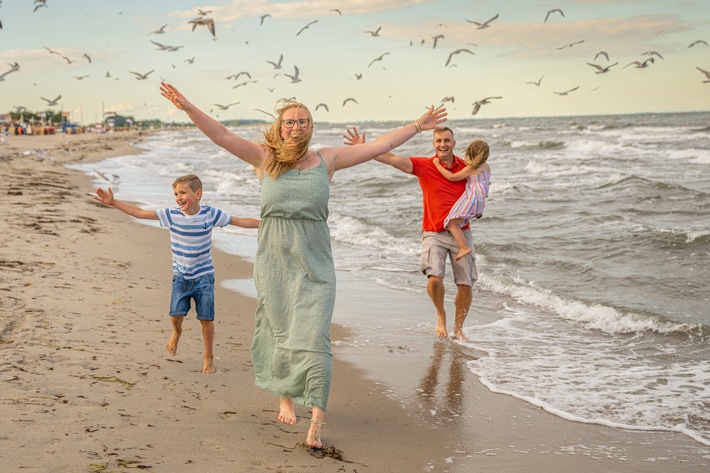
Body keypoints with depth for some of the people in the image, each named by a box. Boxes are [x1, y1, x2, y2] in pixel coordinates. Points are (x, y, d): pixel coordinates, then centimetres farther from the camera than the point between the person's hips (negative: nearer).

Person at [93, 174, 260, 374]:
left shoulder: (210, 214, -10)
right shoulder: (172, 215, -9)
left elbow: (241, 222, -5)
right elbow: (140, 213, -8)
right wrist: (113, 203, -14)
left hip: (204, 275, -1)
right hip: (180, 275, 1)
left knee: (206, 318, -3)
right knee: (176, 313, -11)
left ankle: (209, 358, 16)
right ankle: (177, 332, 27)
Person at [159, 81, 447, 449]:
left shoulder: (326, 159, 6)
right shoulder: (265, 157, 5)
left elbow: (378, 146, 8)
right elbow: (222, 136, -1)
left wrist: (418, 126, 7)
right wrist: (188, 108, -11)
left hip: (314, 262, -1)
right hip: (274, 259, 1)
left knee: (312, 335, -9)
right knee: (279, 332, 11)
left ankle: (317, 421, -11)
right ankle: (285, 398, 33)